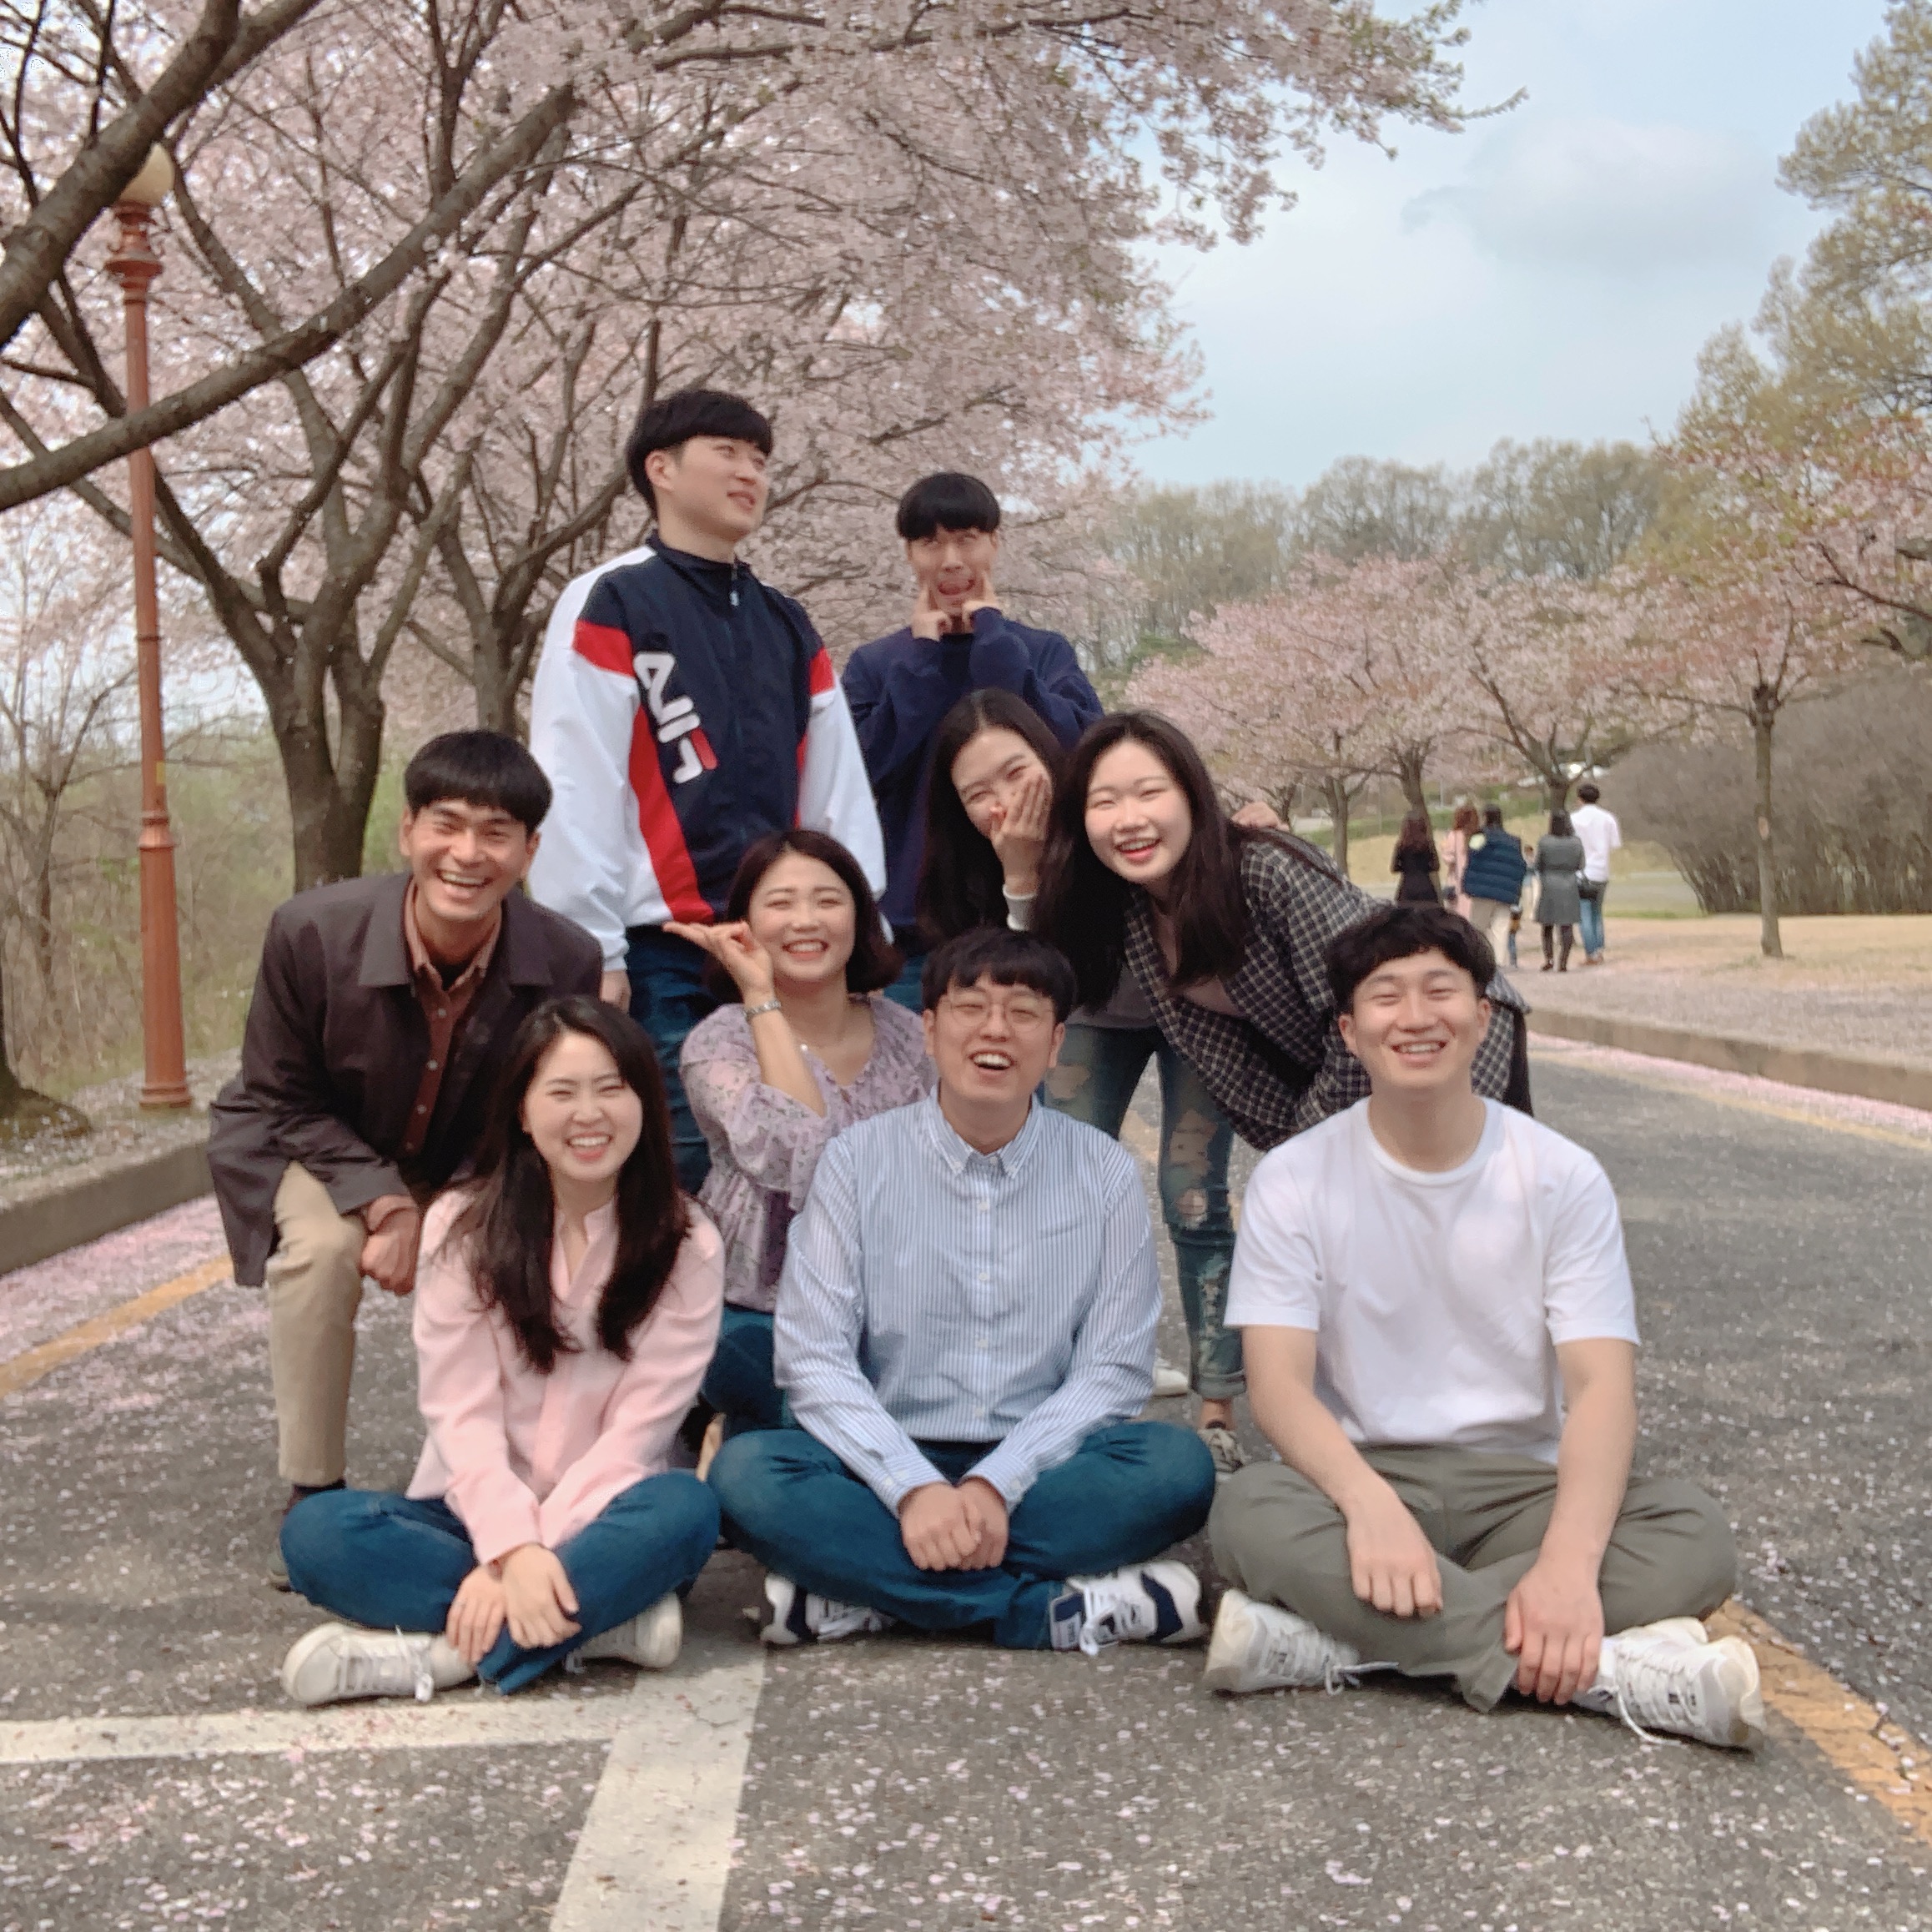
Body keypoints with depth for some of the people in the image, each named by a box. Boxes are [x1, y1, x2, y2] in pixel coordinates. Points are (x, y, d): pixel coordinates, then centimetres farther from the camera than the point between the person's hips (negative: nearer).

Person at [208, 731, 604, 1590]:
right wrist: (383, 1202, -30)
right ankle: (312, 1496, -13)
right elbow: (280, 1099, -16)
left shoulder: (569, 963, -26)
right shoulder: (311, 931, -30)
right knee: (324, 1249, -31)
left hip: (466, 1168, 2)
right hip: (313, 1150, -2)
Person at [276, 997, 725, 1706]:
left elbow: (638, 1427, -10)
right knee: (317, 1532, -27)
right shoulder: (465, 1224, -1)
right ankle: (604, 1616, -28)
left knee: (685, 1507, -34)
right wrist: (513, 1548, -27)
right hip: (479, 1513, 1)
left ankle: (437, 1653, -30)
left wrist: (533, 1554, -23)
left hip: (601, 1515, -1)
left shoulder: (685, 1246, -3)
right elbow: (462, 1413, -10)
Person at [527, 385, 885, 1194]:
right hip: (660, 955, -6)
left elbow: (842, 794, 16)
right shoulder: (609, 604, -1)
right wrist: (593, 951, -13)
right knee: (672, 1170, -6)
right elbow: (576, 792, -9)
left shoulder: (789, 629, 19)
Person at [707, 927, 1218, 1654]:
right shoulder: (857, 1160, 1)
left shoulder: (1106, 1174, 3)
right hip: (888, 1469, -1)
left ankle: (855, 1596, -24)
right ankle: (1060, 1611, -28)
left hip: (1036, 1472, 1)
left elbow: (1113, 1369, -2)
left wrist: (995, 1485, -17)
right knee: (747, 1472, -28)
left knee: (1177, 1464, -27)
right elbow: (815, 1357, -6)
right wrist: (914, 1488, -21)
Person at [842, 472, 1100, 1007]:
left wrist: (993, 639, -5)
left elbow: (1081, 753, -11)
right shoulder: (873, 663, 9)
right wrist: (923, 659, -4)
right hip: (910, 928, 0)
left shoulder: (1046, 652, 9)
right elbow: (859, 775, -7)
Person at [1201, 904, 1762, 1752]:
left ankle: (1329, 1642, -30)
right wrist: (1368, 1502, -34)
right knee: (1249, 1512, -34)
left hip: (1522, 1484, 2)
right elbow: (1279, 1380, -12)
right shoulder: (1293, 1180, -3)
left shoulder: (1563, 1177, -2)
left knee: (1694, 1534, -27)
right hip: (1362, 1478, -1)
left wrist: (1570, 1560, -30)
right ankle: (1605, 1667, -31)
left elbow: (1602, 1384, -11)